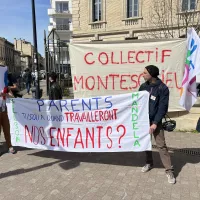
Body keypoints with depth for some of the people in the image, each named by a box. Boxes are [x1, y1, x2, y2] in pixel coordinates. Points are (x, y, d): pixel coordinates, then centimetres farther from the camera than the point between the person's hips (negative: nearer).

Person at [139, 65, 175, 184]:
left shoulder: (163, 88, -12)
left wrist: (155, 123, -18)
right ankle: (149, 163, 32)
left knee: (161, 145, -4)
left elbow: (162, 108, -14)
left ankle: (169, 170, 5)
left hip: (155, 121, -5)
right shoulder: (144, 86, 4)